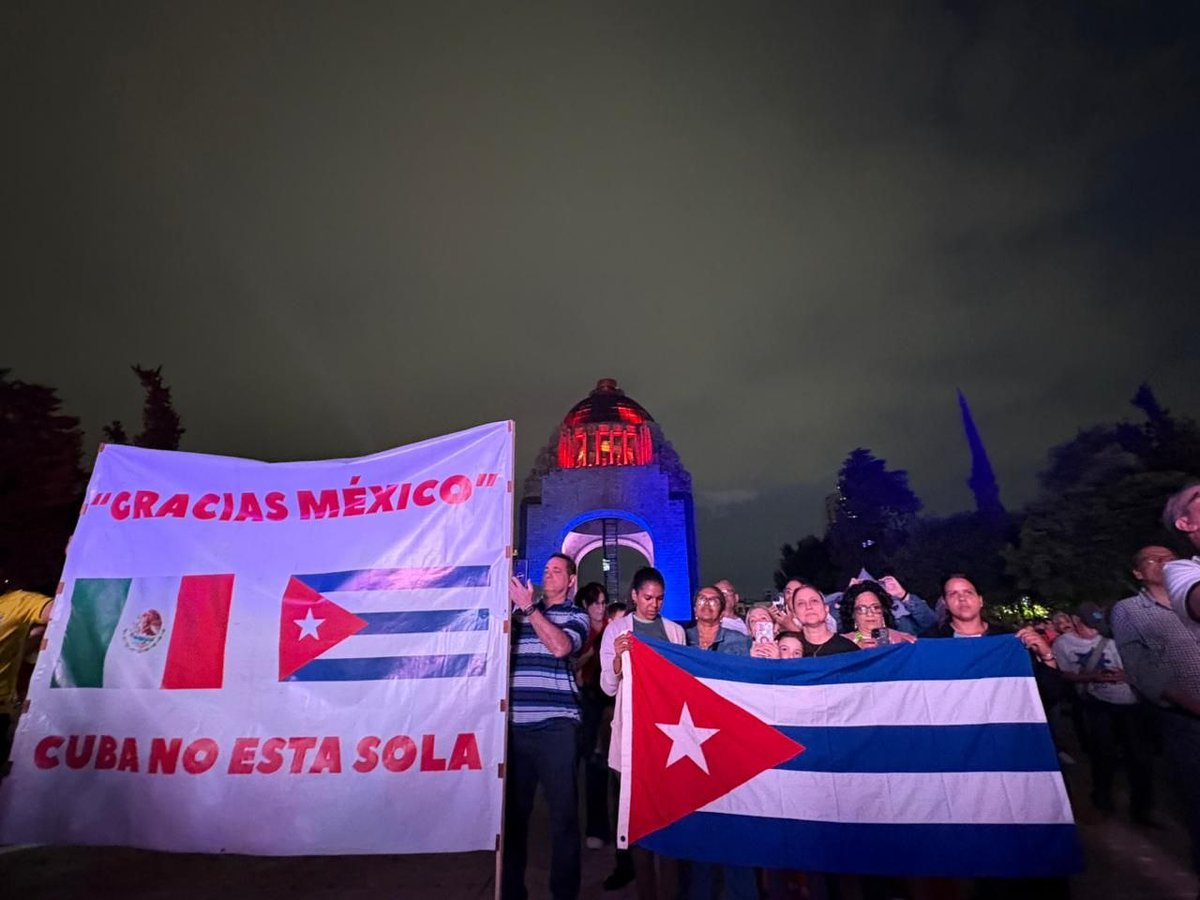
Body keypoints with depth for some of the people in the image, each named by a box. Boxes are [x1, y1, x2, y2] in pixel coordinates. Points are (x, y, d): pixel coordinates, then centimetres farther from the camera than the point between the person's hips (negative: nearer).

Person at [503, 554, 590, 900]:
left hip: (556, 725, -3)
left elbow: (560, 647, -14)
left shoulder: (576, 615, 5)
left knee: (563, 811, 5)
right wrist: (510, 604, -6)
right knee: (513, 809, 13)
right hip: (516, 724, 3)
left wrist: (528, 608, -12)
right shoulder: (521, 610, 14)